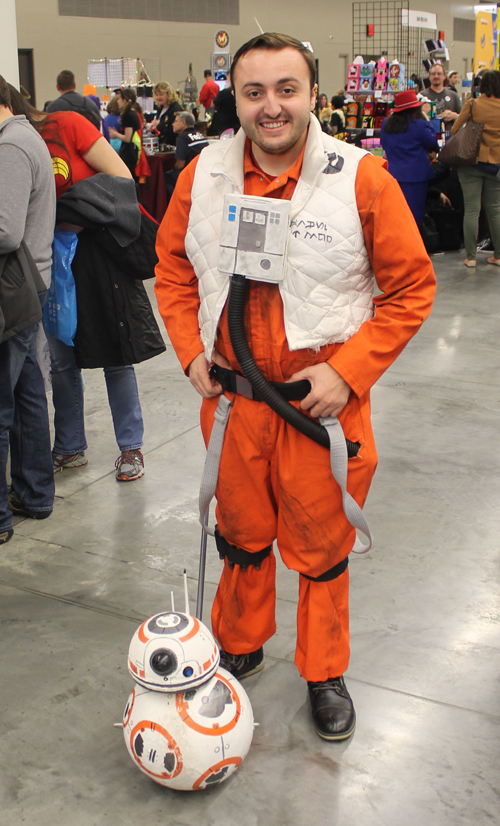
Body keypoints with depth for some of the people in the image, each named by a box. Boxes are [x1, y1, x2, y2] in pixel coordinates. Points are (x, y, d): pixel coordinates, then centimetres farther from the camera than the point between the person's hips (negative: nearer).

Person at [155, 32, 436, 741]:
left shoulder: (362, 178, -12)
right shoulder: (202, 176, -1)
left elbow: (412, 285, -8)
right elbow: (173, 268, 12)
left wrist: (346, 371, -15)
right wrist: (192, 352, 1)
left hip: (322, 398, -3)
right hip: (230, 395, 3)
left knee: (321, 545, 11)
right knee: (241, 533, 20)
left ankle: (325, 672, 34)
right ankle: (239, 646, 44)